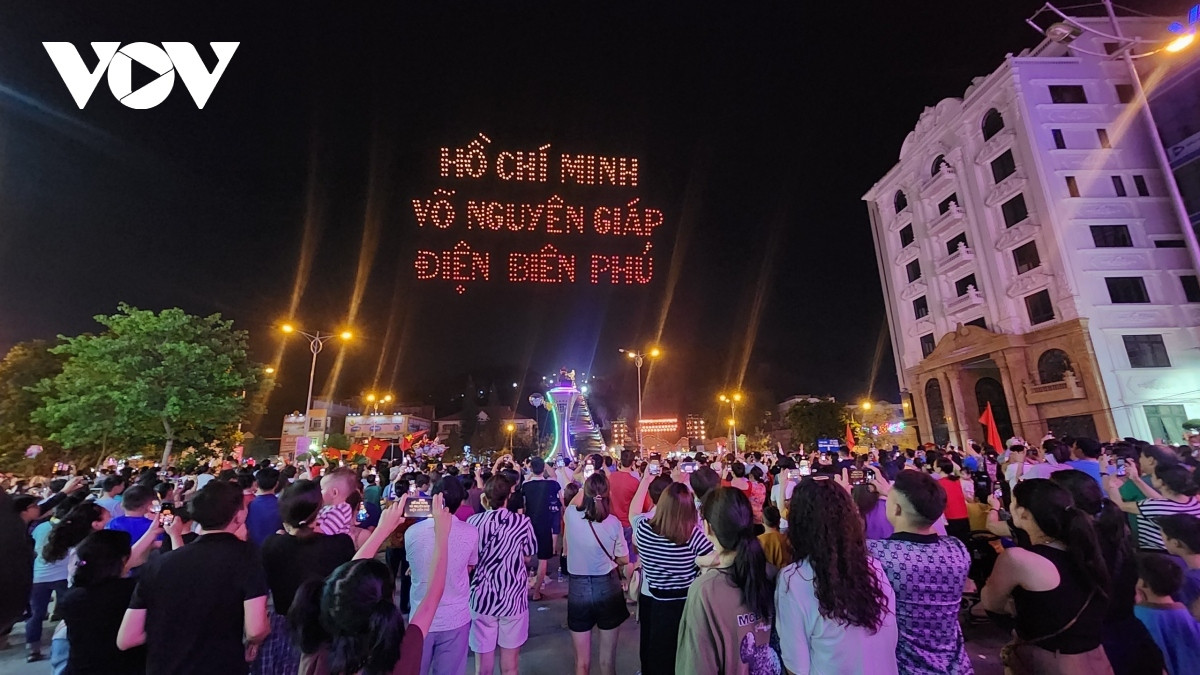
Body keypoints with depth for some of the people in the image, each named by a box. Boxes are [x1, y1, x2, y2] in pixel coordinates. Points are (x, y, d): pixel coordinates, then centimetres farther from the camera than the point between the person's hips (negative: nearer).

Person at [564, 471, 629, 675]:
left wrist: (587, 485, 19)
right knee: (608, 657, 19)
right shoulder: (613, 522, -15)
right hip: (608, 587, 0)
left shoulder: (571, 516, -14)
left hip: (578, 588, 0)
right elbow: (624, 560, -3)